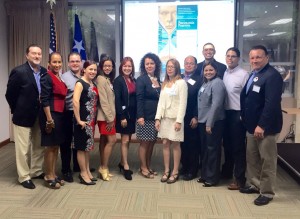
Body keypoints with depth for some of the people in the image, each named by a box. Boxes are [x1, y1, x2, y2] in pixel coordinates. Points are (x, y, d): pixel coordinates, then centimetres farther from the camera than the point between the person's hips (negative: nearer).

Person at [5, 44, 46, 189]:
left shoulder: (45, 72, 2)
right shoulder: (18, 72, -13)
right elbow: (9, 94, -9)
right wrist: (17, 111, -2)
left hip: (40, 116, 6)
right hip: (23, 116, -5)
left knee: (39, 146, 15)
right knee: (23, 148, 3)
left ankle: (36, 171, 31)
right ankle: (24, 177, 16)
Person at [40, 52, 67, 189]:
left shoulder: (60, 78, 12)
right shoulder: (46, 77, -11)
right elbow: (44, 100, -16)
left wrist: (59, 116, 13)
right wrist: (49, 119, -20)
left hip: (59, 115, 8)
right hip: (50, 115, -8)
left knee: (56, 146, 13)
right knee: (50, 147, 1)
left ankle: (53, 174, 24)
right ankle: (49, 177, 14)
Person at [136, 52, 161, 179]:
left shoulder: (158, 79, 10)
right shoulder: (141, 79, -7)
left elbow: (160, 97, 11)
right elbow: (139, 99, -13)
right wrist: (140, 116, -20)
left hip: (156, 116, 6)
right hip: (145, 116, -6)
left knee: (152, 142, 12)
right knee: (144, 143, 3)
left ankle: (148, 167, 24)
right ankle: (143, 168, 14)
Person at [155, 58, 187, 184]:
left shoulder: (181, 83, -6)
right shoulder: (164, 84, 13)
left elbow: (183, 103, -11)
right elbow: (161, 102, 11)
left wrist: (179, 120, -17)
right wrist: (157, 118, 2)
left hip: (175, 117, -5)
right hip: (165, 117, 6)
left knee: (175, 144, 1)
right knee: (165, 143, 6)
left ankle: (175, 172, 10)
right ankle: (166, 171, 15)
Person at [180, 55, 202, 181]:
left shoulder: (199, 80, -4)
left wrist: (196, 117, -12)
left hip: (192, 118, -4)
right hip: (180, 117, 4)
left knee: (193, 144, 5)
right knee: (182, 143, 11)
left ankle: (192, 171, 16)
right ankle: (184, 166, 26)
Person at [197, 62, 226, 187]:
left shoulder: (217, 83, -13)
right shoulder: (205, 83, 14)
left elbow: (216, 105, -20)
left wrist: (209, 123, -22)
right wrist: (200, 119, 13)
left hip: (213, 122, -9)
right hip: (203, 121, 9)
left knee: (212, 149, 0)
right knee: (205, 149, 15)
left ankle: (212, 178, 11)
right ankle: (205, 174, 27)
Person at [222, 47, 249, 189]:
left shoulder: (243, 74, -10)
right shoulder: (224, 73, 9)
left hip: (238, 114, -6)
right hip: (226, 113, 6)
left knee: (238, 147, 1)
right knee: (227, 144, 18)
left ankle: (239, 179, 13)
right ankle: (226, 172, 36)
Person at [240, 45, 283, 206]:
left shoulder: (272, 75, -17)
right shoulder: (253, 74, 13)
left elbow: (272, 103, -24)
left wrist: (262, 125, -26)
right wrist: (245, 117, 15)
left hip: (266, 127, -9)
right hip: (252, 125, 9)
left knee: (267, 161, 3)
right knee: (252, 158, 18)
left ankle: (267, 192, 15)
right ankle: (253, 184, 33)